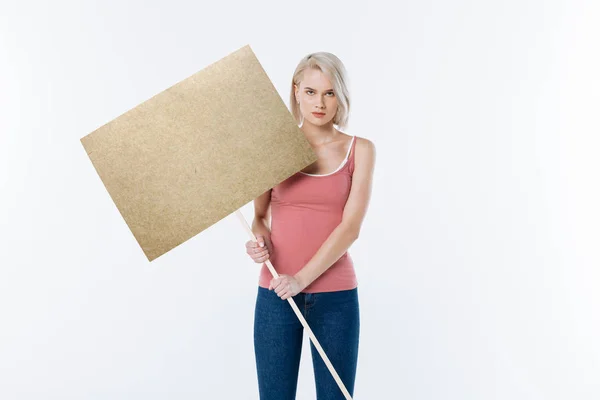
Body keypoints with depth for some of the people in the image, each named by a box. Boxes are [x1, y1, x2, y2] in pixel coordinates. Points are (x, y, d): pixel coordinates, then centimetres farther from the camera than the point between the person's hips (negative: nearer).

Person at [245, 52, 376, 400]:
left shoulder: (360, 149, 0)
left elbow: (351, 226, -8)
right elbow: (260, 215, 9)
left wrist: (302, 278, -17)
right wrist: (259, 240, -14)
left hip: (335, 294, 0)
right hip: (276, 293, 1)